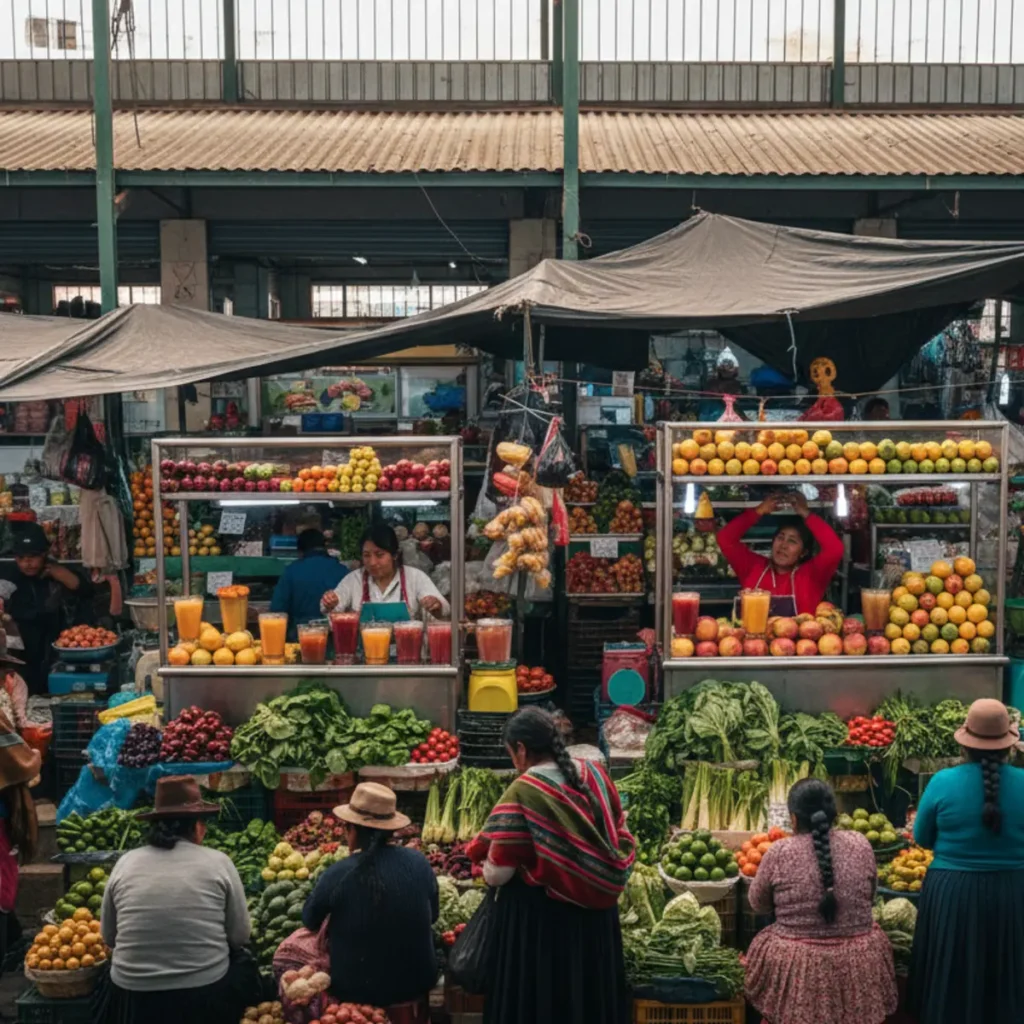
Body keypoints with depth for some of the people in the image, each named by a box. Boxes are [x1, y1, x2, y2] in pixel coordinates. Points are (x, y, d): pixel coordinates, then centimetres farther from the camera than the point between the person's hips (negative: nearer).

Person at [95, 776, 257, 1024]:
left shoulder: (125, 863, 0)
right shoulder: (219, 862, -5)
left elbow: (108, 937, 10)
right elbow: (240, 936, 2)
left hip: (132, 1001, 2)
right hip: (207, 995, -2)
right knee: (244, 965, 29)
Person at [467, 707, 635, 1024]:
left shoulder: (522, 792, -19)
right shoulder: (595, 775, -2)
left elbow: (497, 874, -17)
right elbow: (621, 840, 9)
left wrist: (486, 863, 5)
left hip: (538, 917, -6)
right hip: (595, 912, 6)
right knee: (588, 994, 21)